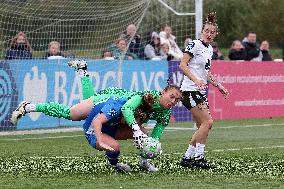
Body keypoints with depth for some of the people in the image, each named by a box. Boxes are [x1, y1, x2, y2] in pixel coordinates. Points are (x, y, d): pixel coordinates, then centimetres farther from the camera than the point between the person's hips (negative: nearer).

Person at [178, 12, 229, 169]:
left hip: (200, 91, 9)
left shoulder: (210, 49, 16)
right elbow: (182, 65, -15)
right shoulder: (195, 45, -9)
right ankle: (198, 157, -8)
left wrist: (218, 85, 19)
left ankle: (187, 157, 12)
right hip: (190, 90, -9)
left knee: (203, 126, 7)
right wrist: (195, 80, -25)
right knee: (207, 122, -14)